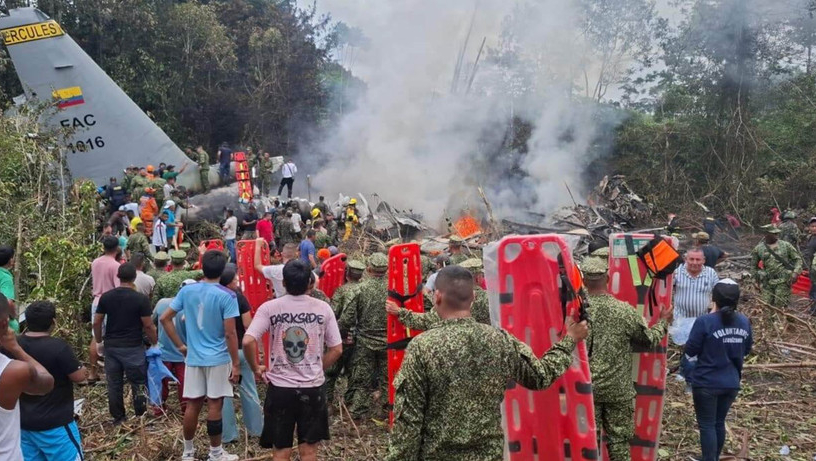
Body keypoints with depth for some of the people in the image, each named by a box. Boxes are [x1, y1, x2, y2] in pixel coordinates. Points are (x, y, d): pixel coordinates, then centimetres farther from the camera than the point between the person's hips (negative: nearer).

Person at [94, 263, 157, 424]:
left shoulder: (106, 297, 0)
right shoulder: (141, 299, -12)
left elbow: (96, 322, 4)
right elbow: (148, 326, -11)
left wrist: (99, 340, 18)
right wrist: (155, 342, 4)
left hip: (111, 347, 4)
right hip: (133, 348, -4)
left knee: (114, 384, 12)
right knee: (138, 384, 7)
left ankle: (118, 418, 20)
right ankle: (140, 417, 13)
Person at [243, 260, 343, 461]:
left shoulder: (269, 308, -7)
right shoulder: (323, 308, -3)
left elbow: (248, 341, -17)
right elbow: (336, 349, 0)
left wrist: (256, 368, 0)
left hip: (280, 387, -1)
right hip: (313, 387, 1)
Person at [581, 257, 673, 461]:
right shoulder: (624, 310, -11)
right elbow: (649, 340, 1)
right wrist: (663, 322, 18)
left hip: (586, 388, 0)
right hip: (618, 389, 0)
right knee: (619, 439, 12)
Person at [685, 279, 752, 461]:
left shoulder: (705, 322, -19)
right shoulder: (744, 322, -1)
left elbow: (690, 350, -12)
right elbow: (747, 350, 13)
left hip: (707, 383, -6)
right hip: (731, 383, 6)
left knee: (707, 425, 5)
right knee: (719, 422, 20)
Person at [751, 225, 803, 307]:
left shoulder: (786, 245, 1)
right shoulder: (758, 249, 4)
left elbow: (798, 258, 6)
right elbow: (753, 266, 17)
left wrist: (795, 272, -8)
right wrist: (758, 279, 12)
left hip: (783, 281, -2)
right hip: (767, 282, 2)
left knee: (780, 307, -6)